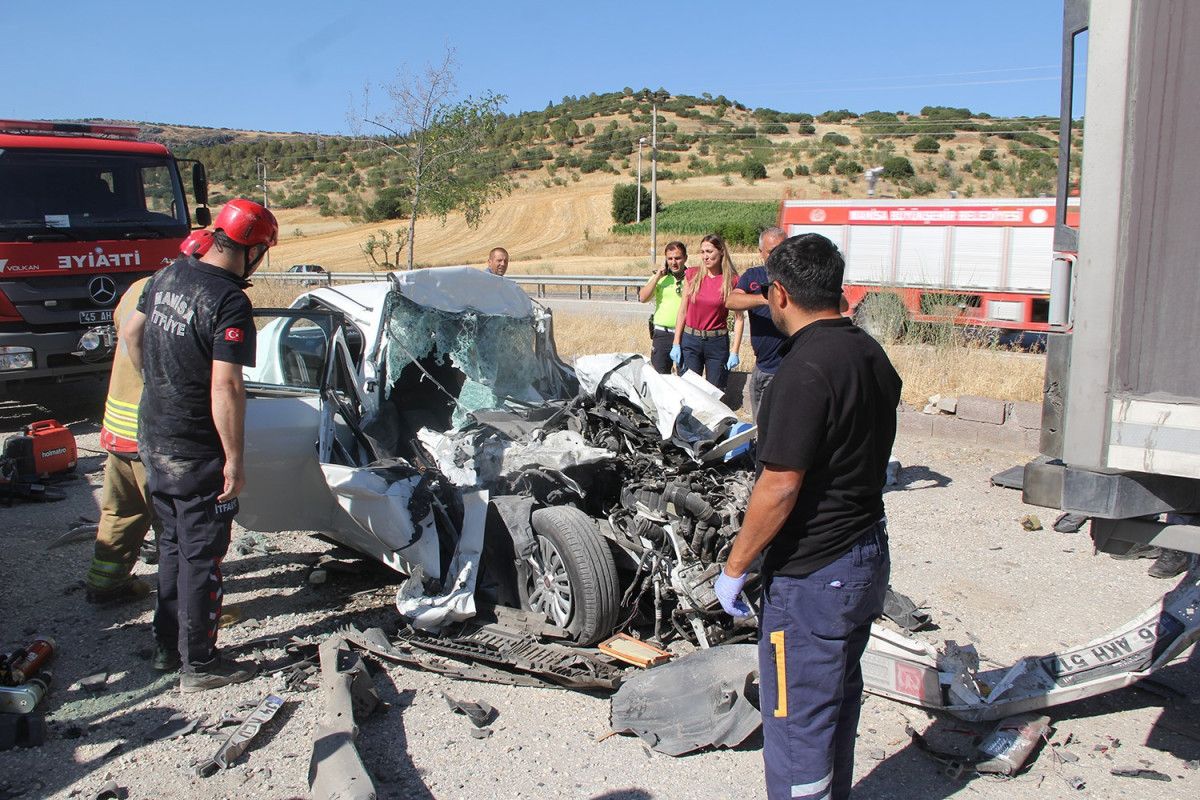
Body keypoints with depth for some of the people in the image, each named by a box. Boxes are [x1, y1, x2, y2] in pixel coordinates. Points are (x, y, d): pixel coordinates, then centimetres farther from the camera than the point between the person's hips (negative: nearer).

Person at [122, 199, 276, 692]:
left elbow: (130, 333, 18)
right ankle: (199, 664, 14)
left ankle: (168, 646, 32)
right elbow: (225, 387, -27)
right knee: (201, 556, 3)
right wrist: (234, 460, -21)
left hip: (152, 438, 9)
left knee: (173, 543, 21)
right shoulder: (230, 303, -23)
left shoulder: (169, 275, 4)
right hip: (196, 453, -8)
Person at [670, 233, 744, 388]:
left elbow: (738, 318, -4)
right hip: (690, 341, 2)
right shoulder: (692, 275, 2)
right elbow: (682, 311, 5)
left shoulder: (732, 280, -5)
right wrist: (676, 344, 1)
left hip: (718, 342, -2)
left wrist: (734, 352, -9)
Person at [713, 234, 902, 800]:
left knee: (796, 721, 6)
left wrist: (734, 567, -13)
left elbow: (780, 487, -24)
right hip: (868, 557, 10)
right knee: (839, 701, 24)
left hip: (812, 578, -9)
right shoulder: (871, 354, 4)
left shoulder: (805, 369, -24)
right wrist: (763, 435, 26)